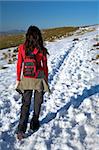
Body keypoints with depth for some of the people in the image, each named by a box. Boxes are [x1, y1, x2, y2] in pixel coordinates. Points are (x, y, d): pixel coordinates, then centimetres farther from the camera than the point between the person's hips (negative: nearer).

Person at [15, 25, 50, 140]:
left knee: (26, 103, 12)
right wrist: (46, 80, 7)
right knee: (37, 103, 17)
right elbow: (45, 66, -5)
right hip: (39, 79, -1)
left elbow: (19, 65, -3)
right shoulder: (42, 50, -11)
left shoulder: (22, 48, -7)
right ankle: (34, 124, 29)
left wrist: (18, 79, 7)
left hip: (26, 79, 2)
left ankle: (21, 129, 4)